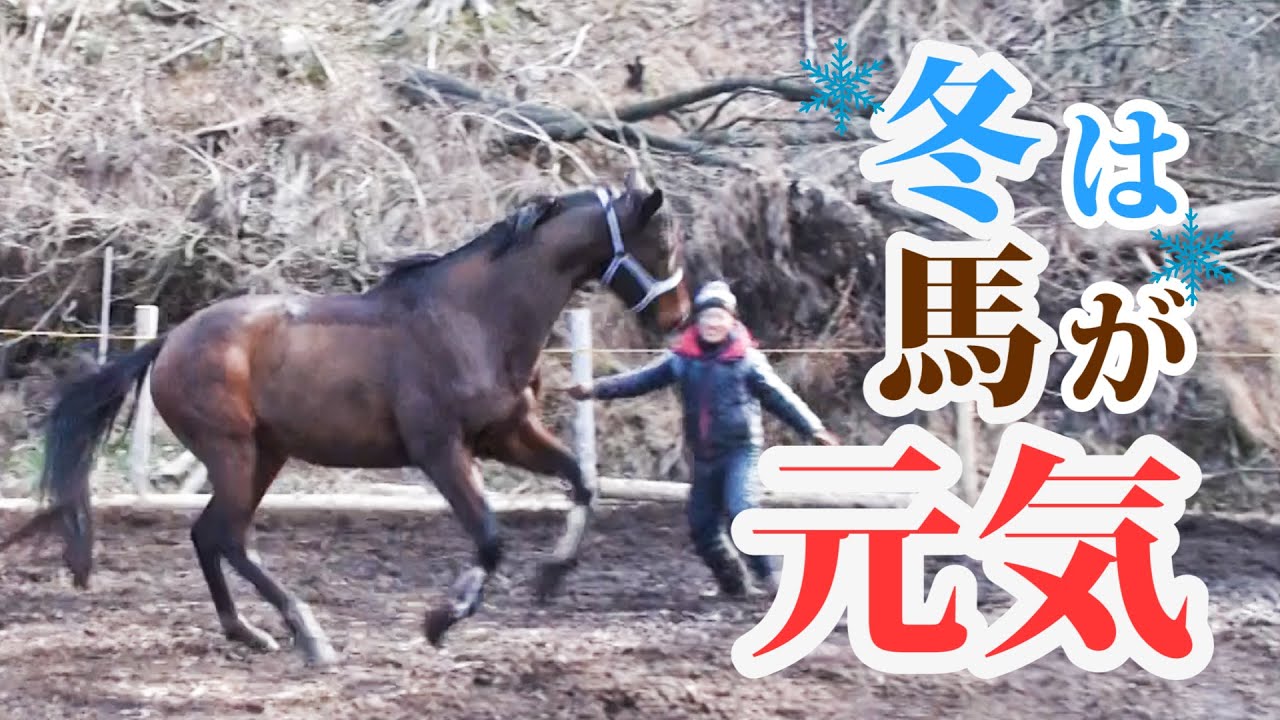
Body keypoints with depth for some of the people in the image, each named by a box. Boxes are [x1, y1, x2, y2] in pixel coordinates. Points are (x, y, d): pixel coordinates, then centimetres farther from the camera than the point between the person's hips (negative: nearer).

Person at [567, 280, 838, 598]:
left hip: (741, 449, -5)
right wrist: (597, 388, -8)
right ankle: (734, 586, 24)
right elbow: (643, 379, 1)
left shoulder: (747, 359, -6)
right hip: (704, 455, 5)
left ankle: (768, 577, -13)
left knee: (741, 510, -24)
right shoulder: (682, 358, 2)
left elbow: (779, 396, -4)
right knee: (702, 527, 7)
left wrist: (813, 429, -9)